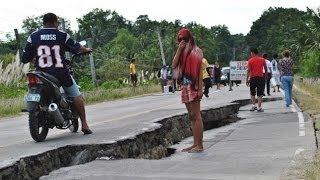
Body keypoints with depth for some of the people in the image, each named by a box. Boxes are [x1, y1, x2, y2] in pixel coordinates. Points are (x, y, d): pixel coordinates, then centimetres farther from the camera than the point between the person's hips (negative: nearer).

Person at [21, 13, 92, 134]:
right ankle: (84, 124, 14)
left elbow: (25, 59, 1)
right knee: (76, 95, 15)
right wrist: (86, 50, 36)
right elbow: (76, 48, 13)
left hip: (42, 74, 1)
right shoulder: (62, 35, -2)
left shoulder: (33, 37, 0)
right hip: (61, 73, -1)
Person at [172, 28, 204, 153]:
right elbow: (174, 65, 4)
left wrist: (200, 89, -16)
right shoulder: (181, 52, 18)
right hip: (184, 86, 8)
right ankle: (195, 144, 12)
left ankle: (199, 145, -7)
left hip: (193, 86, -7)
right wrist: (179, 49, -3)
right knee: (191, 116, 9)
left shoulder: (196, 51, -3)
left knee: (196, 116, -8)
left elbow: (200, 70, -9)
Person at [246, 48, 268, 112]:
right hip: (260, 78, 1)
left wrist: (247, 80, -5)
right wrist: (265, 75, 26)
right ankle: (259, 107, -1)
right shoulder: (262, 60, 4)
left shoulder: (250, 60, -2)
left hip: (252, 78, 0)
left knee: (252, 93, 15)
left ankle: (254, 106, 8)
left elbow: (248, 70, -7)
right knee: (260, 94, 2)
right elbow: (266, 69, 11)